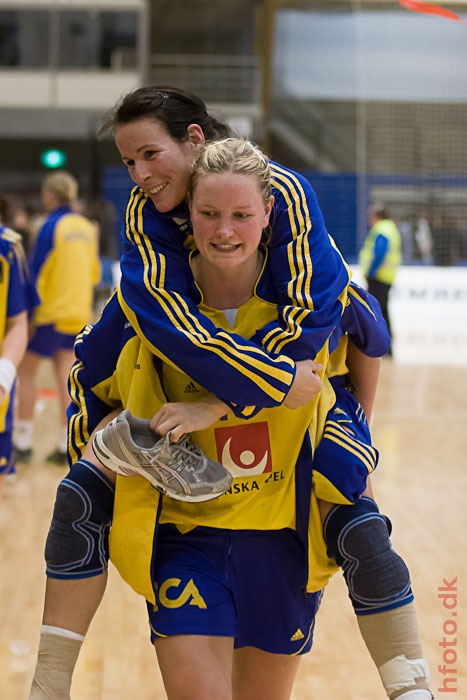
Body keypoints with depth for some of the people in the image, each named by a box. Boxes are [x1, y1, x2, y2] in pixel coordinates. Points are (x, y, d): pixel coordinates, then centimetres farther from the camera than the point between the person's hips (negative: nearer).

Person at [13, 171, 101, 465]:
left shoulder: (52, 226, -12)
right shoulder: (87, 227, 7)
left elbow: (36, 272, -12)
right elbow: (94, 274, 15)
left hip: (51, 310, -6)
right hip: (79, 312, 6)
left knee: (27, 372, 5)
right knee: (65, 375, 8)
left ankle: (23, 443, 6)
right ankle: (66, 446, 5)